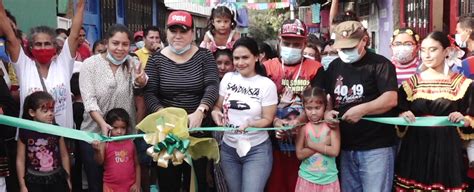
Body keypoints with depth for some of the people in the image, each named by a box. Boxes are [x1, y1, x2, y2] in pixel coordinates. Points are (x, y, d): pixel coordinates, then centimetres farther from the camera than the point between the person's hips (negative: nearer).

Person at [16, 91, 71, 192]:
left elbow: (64, 156, 5)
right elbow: (20, 160, -4)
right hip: (34, 181, -1)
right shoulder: (25, 133, -10)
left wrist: (67, 179, 9)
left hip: (57, 178, 2)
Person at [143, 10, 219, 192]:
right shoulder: (156, 59, 1)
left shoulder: (204, 56, 0)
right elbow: (149, 93, -4)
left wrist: (200, 111, -28)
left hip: (199, 129, 0)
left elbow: (212, 86, -12)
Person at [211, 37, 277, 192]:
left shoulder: (267, 84, -10)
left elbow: (268, 119, -8)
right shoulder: (228, 78, 1)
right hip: (228, 148, 4)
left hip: (257, 150, -4)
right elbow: (218, 105, 9)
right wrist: (215, 113, -14)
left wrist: (250, 124, -26)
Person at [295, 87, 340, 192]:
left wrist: (311, 144, -14)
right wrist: (323, 145, -15)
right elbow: (300, 154, -9)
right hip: (307, 179, 0)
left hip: (328, 179, 0)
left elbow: (334, 151, -14)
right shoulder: (303, 127, -3)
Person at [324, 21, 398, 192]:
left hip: (376, 147, -6)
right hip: (345, 148, 6)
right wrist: (327, 112, -4)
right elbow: (328, 97, 18)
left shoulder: (380, 64, -7)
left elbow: (391, 99, -17)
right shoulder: (334, 66, 11)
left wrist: (362, 109, -28)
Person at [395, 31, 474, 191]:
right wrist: (403, 116, -11)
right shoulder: (412, 82, 8)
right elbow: (397, 113, 9)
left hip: (448, 149, -1)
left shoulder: (461, 83, 3)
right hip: (415, 149, 2)